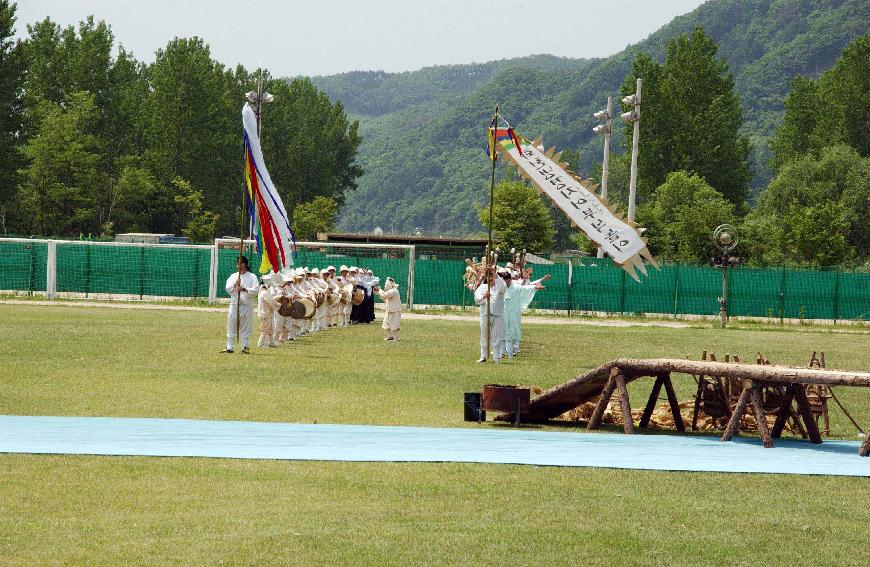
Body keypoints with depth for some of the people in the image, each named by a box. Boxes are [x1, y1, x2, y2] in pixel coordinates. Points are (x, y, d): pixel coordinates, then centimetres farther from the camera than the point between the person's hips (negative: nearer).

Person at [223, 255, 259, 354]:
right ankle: (229, 347, 4)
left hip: (247, 305, -2)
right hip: (234, 304, 3)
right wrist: (235, 285, -14)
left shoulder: (252, 277, 4)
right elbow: (227, 288, 4)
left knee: (245, 327, 0)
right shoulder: (233, 276, 13)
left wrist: (244, 289, -18)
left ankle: (245, 347, 7)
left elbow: (255, 290, -6)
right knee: (231, 326, 1)